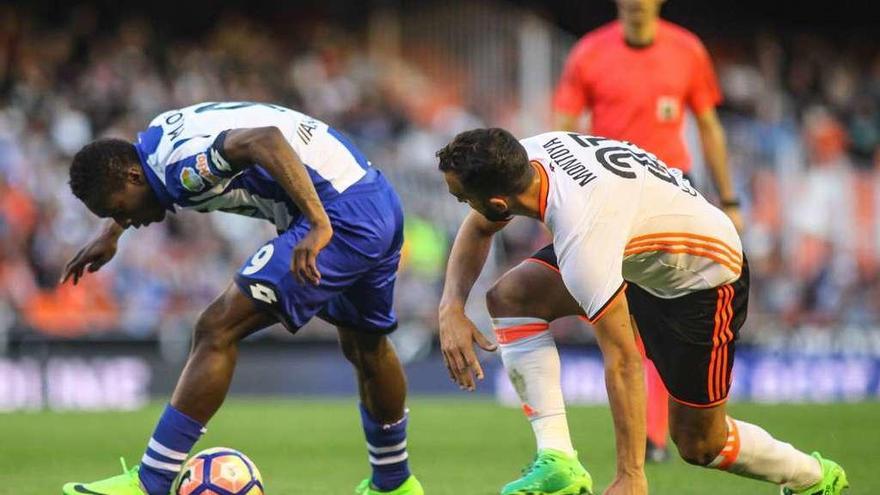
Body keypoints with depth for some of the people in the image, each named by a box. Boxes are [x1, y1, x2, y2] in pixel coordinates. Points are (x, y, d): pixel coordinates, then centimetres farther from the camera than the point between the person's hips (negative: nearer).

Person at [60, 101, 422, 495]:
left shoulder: (181, 163, -19)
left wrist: (319, 225, -42)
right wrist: (110, 234, 41)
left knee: (216, 332, -11)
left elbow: (265, 140, -36)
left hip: (340, 214, -11)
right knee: (365, 345, 30)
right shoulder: (156, 137, 11)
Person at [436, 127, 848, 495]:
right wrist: (452, 306, -11)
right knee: (510, 298, -8)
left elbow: (622, 360, -37)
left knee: (698, 444, 2)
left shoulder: (581, 239, -42)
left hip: (702, 278, -9)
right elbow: (479, 228, 6)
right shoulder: (522, 156, -18)